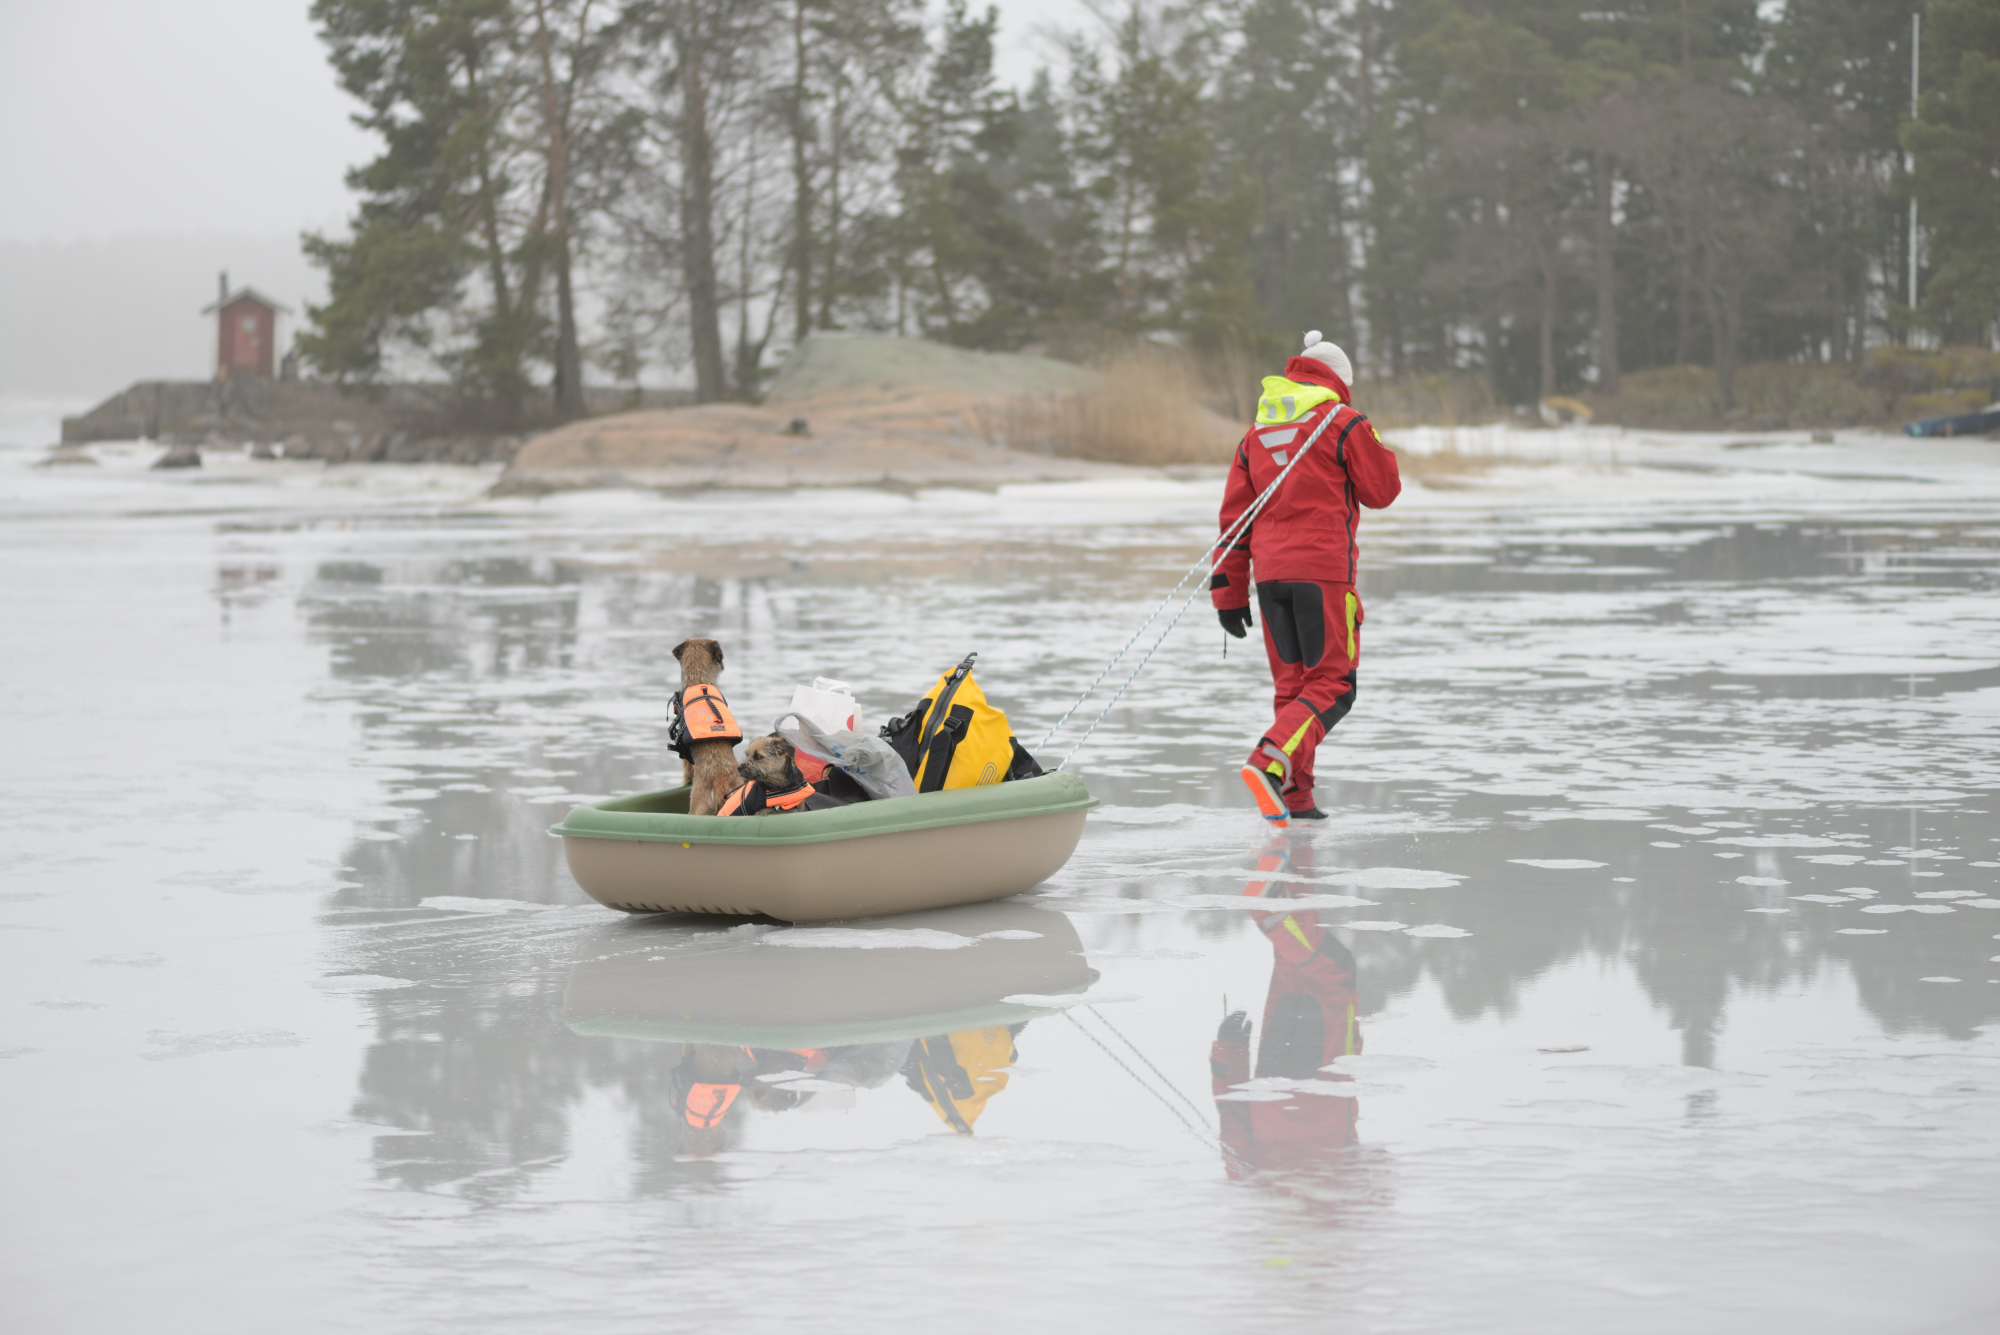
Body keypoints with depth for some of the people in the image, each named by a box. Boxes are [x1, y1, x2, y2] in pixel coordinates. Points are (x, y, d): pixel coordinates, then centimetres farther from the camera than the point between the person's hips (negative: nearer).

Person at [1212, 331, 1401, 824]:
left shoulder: (1257, 432, 15)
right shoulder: (1342, 421, -2)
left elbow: (1234, 515, 13)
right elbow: (1382, 491, 3)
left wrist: (1229, 591, 15)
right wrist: (1373, 446, 20)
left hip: (1269, 574, 6)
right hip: (1323, 569, -6)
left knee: (1291, 685, 13)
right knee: (1332, 685, -3)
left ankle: (1294, 799, 7)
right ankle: (1269, 761, -25)